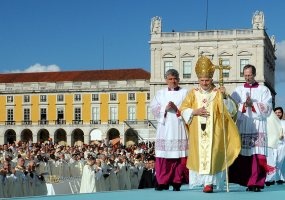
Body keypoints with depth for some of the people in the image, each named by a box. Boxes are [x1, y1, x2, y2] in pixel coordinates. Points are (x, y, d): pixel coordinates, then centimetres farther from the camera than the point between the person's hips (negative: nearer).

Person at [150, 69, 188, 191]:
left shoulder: (184, 93, 9)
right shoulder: (160, 93, 15)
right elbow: (154, 108, 5)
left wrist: (176, 108, -15)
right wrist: (165, 108, -11)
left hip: (179, 129, -1)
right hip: (164, 129, 2)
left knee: (179, 156, -4)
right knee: (163, 156, -4)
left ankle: (177, 182, 4)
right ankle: (163, 182, 3)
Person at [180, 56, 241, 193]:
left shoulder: (218, 93, 3)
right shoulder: (193, 93, 8)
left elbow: (230, 110, -5)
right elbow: (183, 110, 5)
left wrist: (225, 97, -21)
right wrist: (195, 112, -12)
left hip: (213, 132, -2)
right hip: (197, 133, 2)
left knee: (211, 154, -9)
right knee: (200, 154, 1)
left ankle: (209, 182, -10)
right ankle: (204, 180, 9)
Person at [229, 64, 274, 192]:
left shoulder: (264, 90, 12)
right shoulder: (238, 90, 16)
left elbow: (267, 109, 1)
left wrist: (253, 104, -10)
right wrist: (243, 106, -11)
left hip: (258, 128, -1)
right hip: (242, 128, 2)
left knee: (257, 155, -9)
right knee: (243, 155, -5)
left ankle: (257, 183, -9)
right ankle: (245, 180, 2)